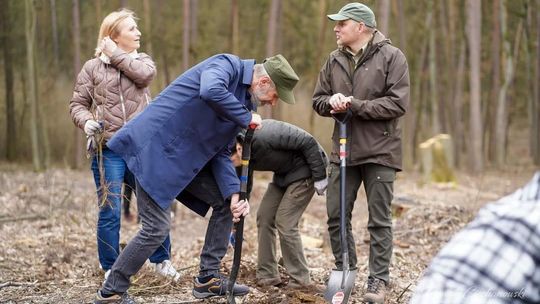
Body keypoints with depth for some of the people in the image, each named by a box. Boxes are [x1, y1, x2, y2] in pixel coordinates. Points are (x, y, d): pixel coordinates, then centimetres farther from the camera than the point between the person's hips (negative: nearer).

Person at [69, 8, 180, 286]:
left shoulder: (142, 61, 12)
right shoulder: (93, 67, 5)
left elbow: (144, 75, -12)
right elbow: (78, 104, 7)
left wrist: (116, 55, -4)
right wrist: (87, 122, -14)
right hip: (109, 149, -2)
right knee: (110, 212, -1)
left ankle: (161, 260, 21)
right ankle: (111, 269, 12)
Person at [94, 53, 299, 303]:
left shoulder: (241, 101, 12)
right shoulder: (227, 65, -14)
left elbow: (221, 152, 11)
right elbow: (211, 91, -39)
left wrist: (233, 194, -3)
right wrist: (246, 118, -24)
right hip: (155, 148, -10)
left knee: (225, 202, 10)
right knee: (156, 227, -10)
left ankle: (208, 278, 19)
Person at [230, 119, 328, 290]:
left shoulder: (263, 136, -33)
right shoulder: (244, 157, -7)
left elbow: (308, 142, -28)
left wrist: (319, 177, -22)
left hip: (305, 169, -8)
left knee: (285, 222, -12)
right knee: (264, 217, 3)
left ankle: (300, 281, -2)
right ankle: (267, 277, 10)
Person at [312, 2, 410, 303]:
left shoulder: (391, 56, -7)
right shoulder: (334, 60, 9)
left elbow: (398, 103, -15)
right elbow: (319, 100, 14)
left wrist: (354, 105, -18)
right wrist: (331, 102, -10)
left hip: (379, 152, -5)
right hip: (343, 150, 5)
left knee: (379, 220, 1)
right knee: (336, 215, 9)